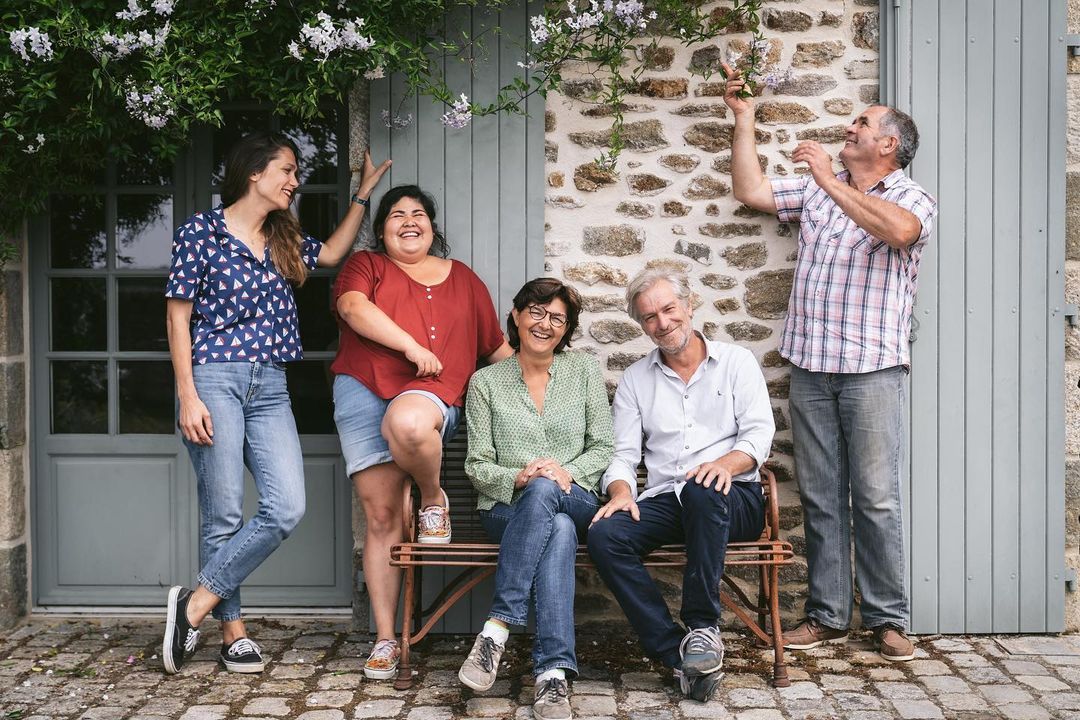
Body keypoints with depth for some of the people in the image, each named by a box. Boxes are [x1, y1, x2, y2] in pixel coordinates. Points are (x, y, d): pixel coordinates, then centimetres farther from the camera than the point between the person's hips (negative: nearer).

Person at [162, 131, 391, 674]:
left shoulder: (284, 241, 17)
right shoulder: (201, 231, 0)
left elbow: (333, 253, 30)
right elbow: (178, 315, -2)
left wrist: (362, 194, 27)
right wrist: (187, 396, -9)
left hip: (270, 387, 6)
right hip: (214, 378, -6)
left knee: (286, 508, -8)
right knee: (224, 514, -3)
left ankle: (196, 603, 3)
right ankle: (232, 633, 10)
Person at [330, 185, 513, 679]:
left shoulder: (462, 278, 21)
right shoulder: (366, 265, 15)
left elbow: (497, 346, 24)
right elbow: (353, 307, -7)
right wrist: (412, 346, -15)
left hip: (430, 395, 0)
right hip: (363, 393, 1)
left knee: (405, 423, -39)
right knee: (381, 517, -5)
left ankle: (434, 500, -8)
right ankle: (385, 639, 2)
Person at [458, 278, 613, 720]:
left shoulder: (584, 372, 12)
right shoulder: (485, 381, 9)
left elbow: (603, 447, 7)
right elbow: (477, 465, 4)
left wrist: (568, 472, -13)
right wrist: (517, 478, -17)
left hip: (576, 501, 1)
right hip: (507, 508, 0)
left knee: (544, 491, -38)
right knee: (559, 532, -37)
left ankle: (497, 629, -40)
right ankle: (554, 672, -43)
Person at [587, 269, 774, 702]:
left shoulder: (736, 362, 12)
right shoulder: (635, 379, 19)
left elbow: (759, 433, 0)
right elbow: (623, 453, 12)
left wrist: (727, 462, -22)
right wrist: (622, 492, -11)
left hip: (733, 500, -3)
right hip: (663, 503, 3)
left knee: (701, 489, -39)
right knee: (604, 535, -28)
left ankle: (702, 626, -28)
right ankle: (679, 654, -27)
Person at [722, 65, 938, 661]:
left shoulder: (913, 199, 1)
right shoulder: (817, 188, 18)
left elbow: (898, 230, -21)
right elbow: (752, 191, 16)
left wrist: (831, 182, -19)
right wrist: (744, 120, 16)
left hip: (872, 368, -4)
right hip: (810, 365, 5)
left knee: (875, 498, -4)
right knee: (819, 496, 6)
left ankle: (887, 619, 6)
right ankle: (828, 614, 13)